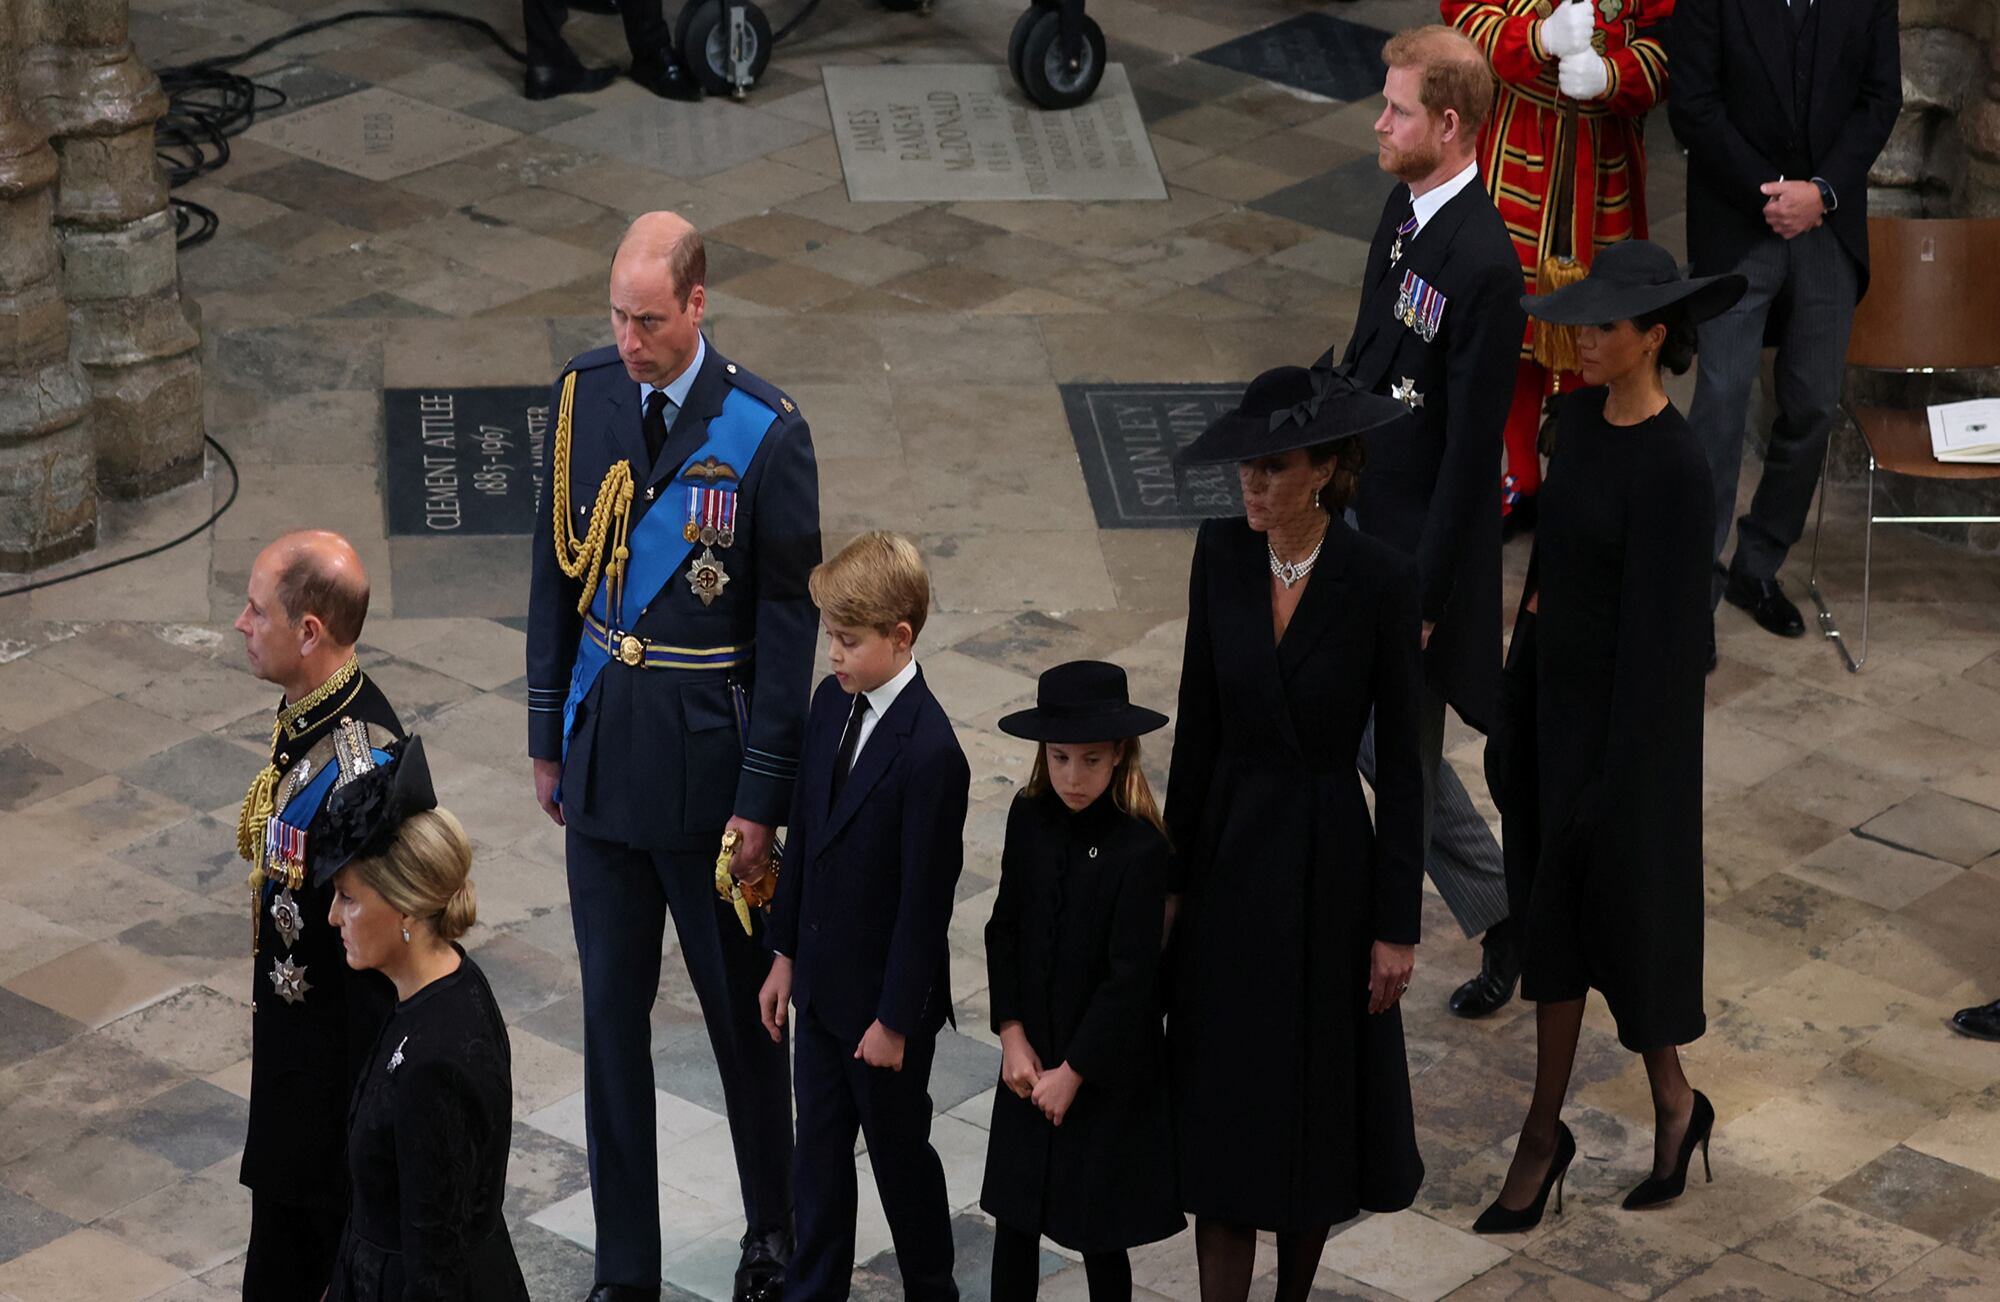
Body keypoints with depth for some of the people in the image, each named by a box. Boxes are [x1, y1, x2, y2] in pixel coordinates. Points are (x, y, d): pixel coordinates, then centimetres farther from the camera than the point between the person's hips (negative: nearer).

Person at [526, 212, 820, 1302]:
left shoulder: (765, 432, -15)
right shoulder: (583, 396, -1)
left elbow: (789, 624, -11)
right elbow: (556, 573, 9)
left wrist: (761, 798, -11)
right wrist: (548, 738, 10)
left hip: (708, 755, -4)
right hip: (603, 750, 4)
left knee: (742, 1003, 10)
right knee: (611, 1006, 9)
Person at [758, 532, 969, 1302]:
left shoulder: (928, 753, -26)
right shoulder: (833, 702, -1)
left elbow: (925, 899, -21)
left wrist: (896, 1019, -15)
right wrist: (786, 954, 11)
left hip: (884, 998, -7)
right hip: (823, 981, 7)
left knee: (898, 1152, 12)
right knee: (819, 1153, 16)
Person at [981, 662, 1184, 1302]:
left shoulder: (1141, 848, -19)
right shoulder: (1030, 818, -3)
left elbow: (1131, 977, -17)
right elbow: (1004, 929, 3)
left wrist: (1073, 1071, -13)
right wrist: (1013, 1034, -5)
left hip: (1109, 1069, -5)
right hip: (1032, 1056, 5)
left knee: (1099, 1232, 5)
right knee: (1014, 1218, 11)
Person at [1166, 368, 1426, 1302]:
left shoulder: (1380, 579, -15)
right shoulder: (1220, 553, -5)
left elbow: (1401, 758, -10)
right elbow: (1196, 723, 3)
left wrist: (1398, 921, -8)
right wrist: (1175, 874, 6)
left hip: (1327, 861, -3)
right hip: (1228, 848, 3)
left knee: (1315, 1095, 12)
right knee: (1220, 1104, 5)